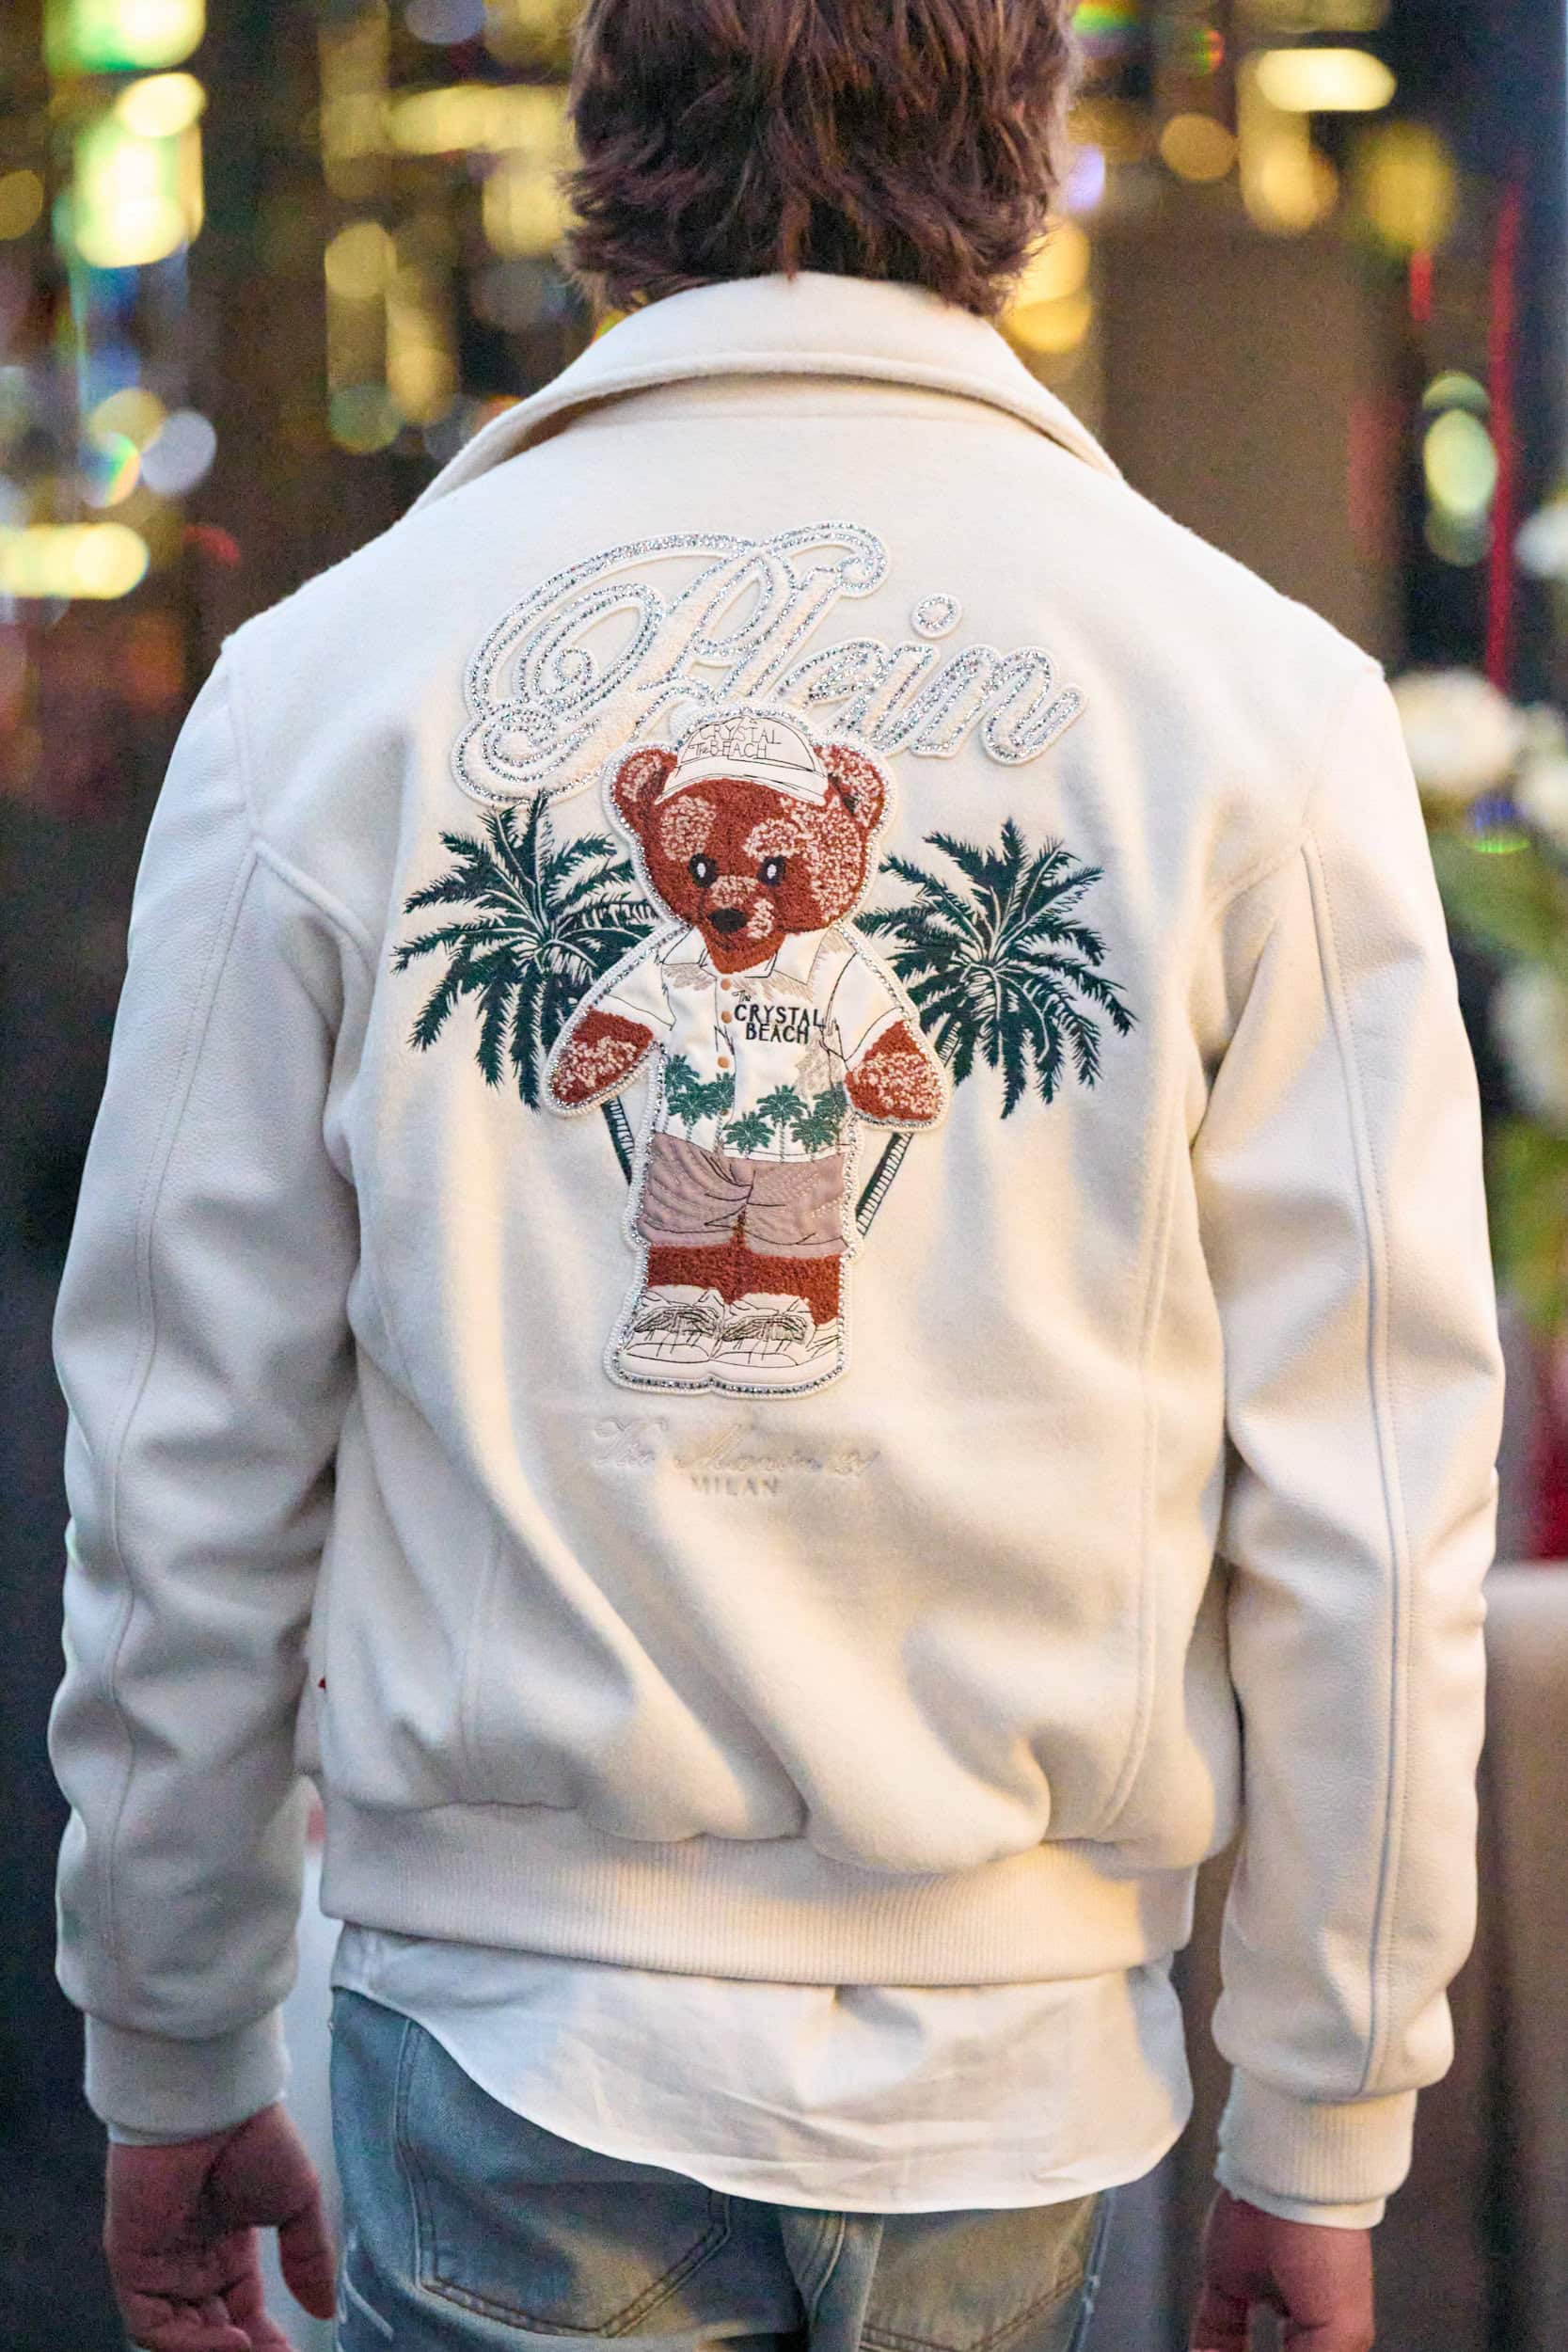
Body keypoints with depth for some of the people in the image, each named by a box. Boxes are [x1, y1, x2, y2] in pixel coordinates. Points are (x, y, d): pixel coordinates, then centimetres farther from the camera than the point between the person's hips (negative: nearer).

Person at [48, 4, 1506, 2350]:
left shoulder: (325, 674, -2)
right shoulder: (1263, 695, -3)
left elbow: (192, 1452, 1)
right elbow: (1366, 1479, -4)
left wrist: (173, 2066, 12)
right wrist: (1325, 2124, 6)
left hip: (504, 2039, 0)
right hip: (1018, 2053, 1)